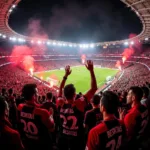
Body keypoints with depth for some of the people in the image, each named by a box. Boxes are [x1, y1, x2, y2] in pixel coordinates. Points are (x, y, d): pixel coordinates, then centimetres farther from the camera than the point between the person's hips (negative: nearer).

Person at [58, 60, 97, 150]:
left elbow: (60, 89, 5)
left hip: (63, 138, 4)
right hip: (76, 140, -4)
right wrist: (91, 71, -21)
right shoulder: (79, 104, -27)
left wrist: (66, 75, 7)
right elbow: (94, 88, -23)